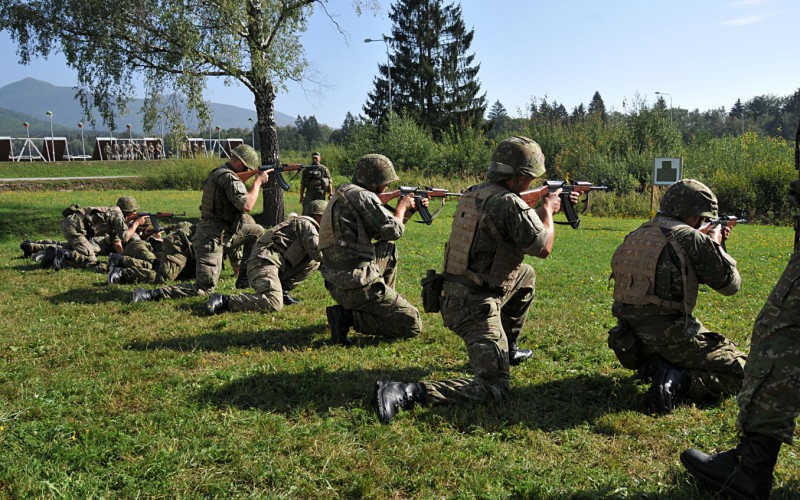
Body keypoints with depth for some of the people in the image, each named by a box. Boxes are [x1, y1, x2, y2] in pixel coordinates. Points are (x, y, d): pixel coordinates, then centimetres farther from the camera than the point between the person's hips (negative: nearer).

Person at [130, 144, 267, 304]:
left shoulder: (219, 172, 12)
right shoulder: (229, 177, -19)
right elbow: (246, 205, -27)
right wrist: (258, 181, -14)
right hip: (211, 239, -10)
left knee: (257, 232, 18)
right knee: (204, 289, -10)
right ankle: (149, 294, -14)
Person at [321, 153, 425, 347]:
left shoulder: (343, 193, 15)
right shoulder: (363, 196, -14)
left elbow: (381, 232, 22)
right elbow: (393, 230, -11)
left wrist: (409, 210, 22)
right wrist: (401, 207, 7)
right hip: (357, 286, -10)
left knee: (389, 251, 29)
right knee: (412, 325, -2)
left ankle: (384, 304, 24)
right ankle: (348, 316, -8)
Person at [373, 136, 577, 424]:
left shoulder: (475, 193, 9)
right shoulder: (509, 203, -19)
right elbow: (543, 248, -9)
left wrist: (547, 206, 29)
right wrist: (548, 210, 7)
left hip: (453, 296, 9)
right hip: (475, 307, -9)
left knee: (526, 275, 29)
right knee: (494, 390, -8)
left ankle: (507, 349, 37)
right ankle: (404, 394, -22)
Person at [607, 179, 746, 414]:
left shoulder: (637, 235, 10)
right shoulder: (690, 238, -11)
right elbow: (730, 284, 1)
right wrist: (716, 244, 16)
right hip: (670, 339, -7)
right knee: (738, 371, 7)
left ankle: (653, 368, 7)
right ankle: (678, 380, -14)